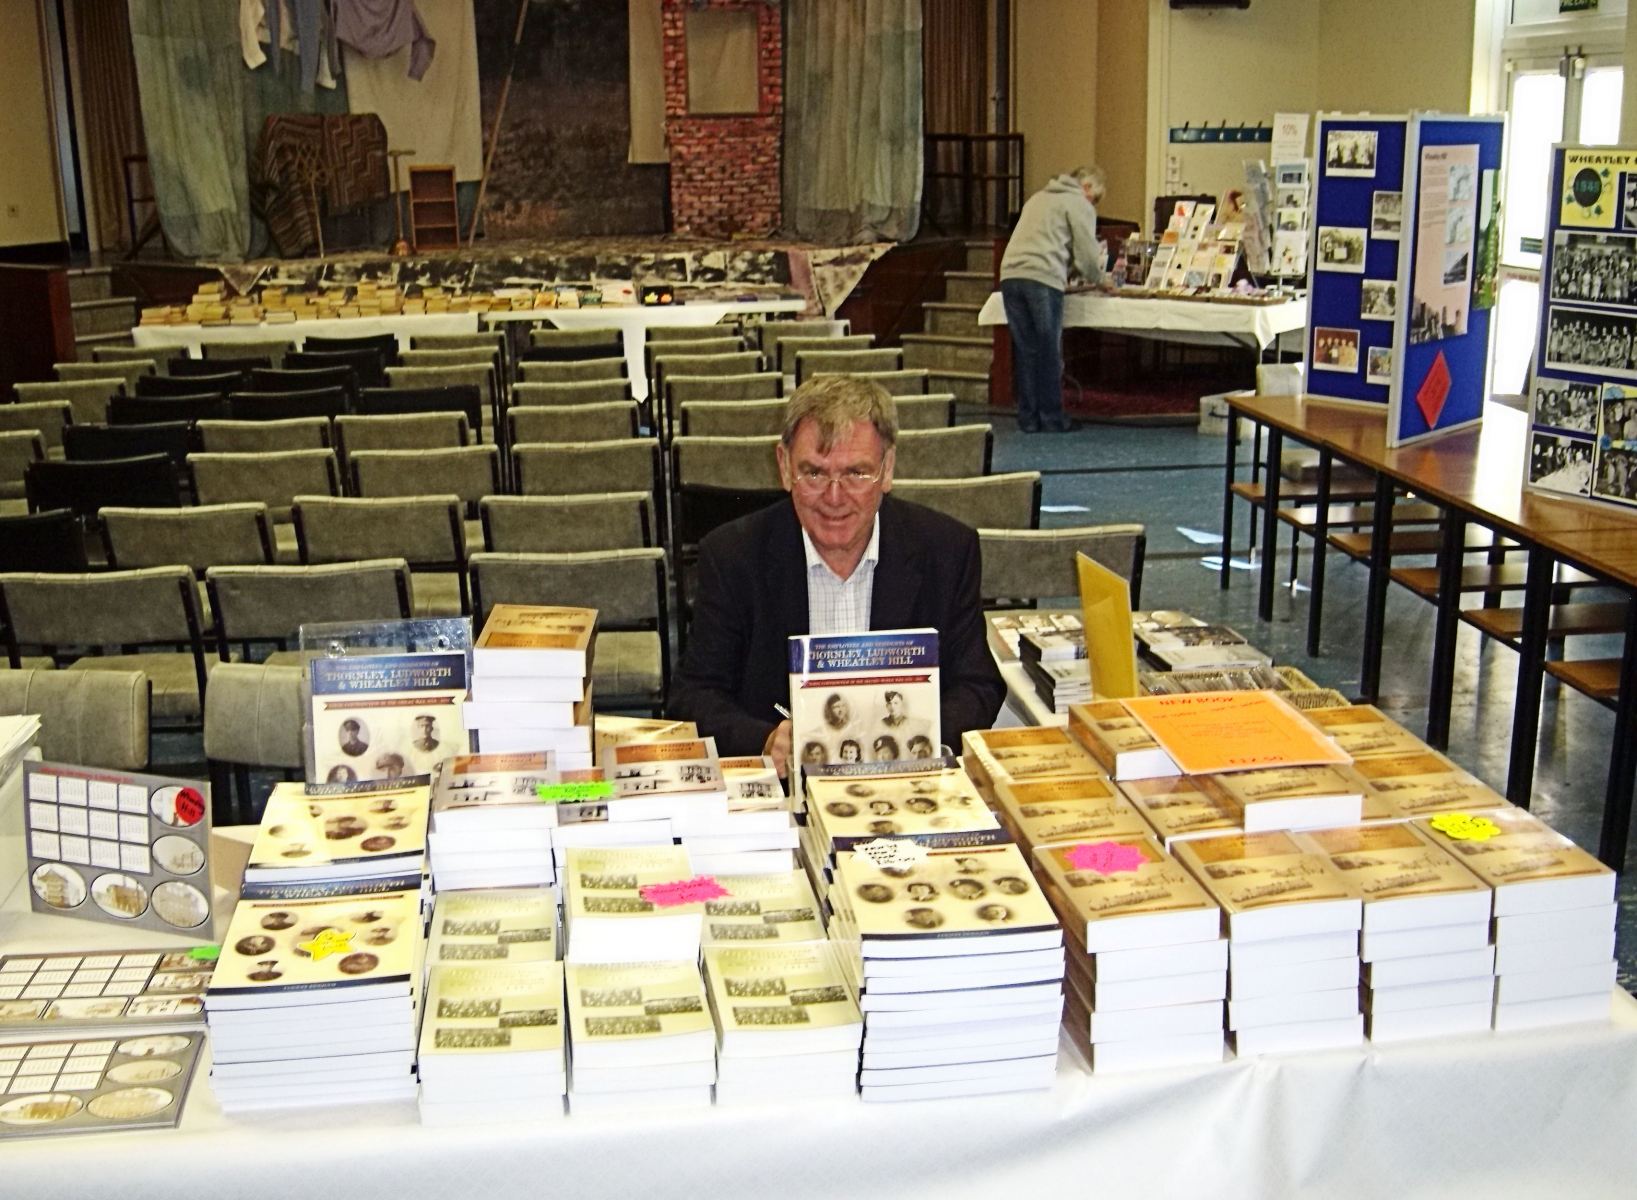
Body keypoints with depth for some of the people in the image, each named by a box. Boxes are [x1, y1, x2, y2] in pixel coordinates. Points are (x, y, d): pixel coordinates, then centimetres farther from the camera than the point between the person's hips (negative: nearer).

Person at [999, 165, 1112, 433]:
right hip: (1043, 280, -6)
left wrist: (1064, 276, 35)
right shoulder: (1079, 205, 5)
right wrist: (1100, 280, 19)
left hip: (1010, 275, 6)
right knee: (1049, 353, 1)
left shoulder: (1038, 197, 29)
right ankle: (1052, 419, 5)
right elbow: (1087, 253, 1)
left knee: (1024, 350, 8)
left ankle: (1028, 419, 9)